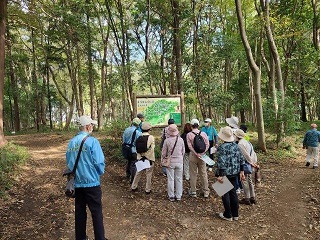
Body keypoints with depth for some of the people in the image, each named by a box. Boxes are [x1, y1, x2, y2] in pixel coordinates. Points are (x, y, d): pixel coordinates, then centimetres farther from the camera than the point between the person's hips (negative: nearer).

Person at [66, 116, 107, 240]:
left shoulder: (71, 142, 1)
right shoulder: (92, 141, -17)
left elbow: (69, 162, 8)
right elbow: (99, 163, -19)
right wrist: (100, 172, 2)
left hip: (77, 183, 6)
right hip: (91, 183, -6)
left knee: (80, 211, 18)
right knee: (96, 212, 7)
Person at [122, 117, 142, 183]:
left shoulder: (126, 130, -1)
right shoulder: (137, 132, -21)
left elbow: (123, 140, 9)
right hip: (134, 151, -6)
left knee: (129, 162, 25)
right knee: (133, 165, 6)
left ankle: (128, 176, 41)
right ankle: (132, 179, 14)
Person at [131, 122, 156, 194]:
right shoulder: (151, 137, -14)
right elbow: (151, 149, -17)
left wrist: (140, 156, 10)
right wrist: (151, 159, -8)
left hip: (140, 158, 4)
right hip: (149, 159, -4)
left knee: (138, 173, 19)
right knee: (148, 175, 9)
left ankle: (134, 187, 31)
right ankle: (148, 190, 18)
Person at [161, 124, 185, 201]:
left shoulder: (167, 140, -15)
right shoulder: (181, 140, -8)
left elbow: (163, 153, -6)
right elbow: (183, 152, 4)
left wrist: (164, 158, 14)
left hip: (170, 162, -2)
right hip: (179, 162, 2)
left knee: (171, 179, 10)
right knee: (179, 179, 14)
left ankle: (171, 196, 19)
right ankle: (178, 196, 23)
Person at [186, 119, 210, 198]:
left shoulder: (189, 134, -8)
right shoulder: (203, 134, -1)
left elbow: (190, 146, -14)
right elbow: (207, 145, -4)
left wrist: (196, 154, -12)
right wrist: (202, 153, -7)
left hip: (193, 156, -2)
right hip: (202, 156, 2)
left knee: (193, 174, 8)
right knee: (203, 173, 12)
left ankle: (193, 192, 17)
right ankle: (206, 191, 21)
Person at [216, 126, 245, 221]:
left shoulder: (221, 147, -19)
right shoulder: (236, 146, 1)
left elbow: (221, 162, -22)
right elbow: (241, 159, 4)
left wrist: (220, 175, -18)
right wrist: (241, 171, 11)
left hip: (225, 173, -6)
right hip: (234, 173, 6)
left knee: (225, 193, 8)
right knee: (233, 192, 17)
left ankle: (228, 215, 19)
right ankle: (235, 214, 27)